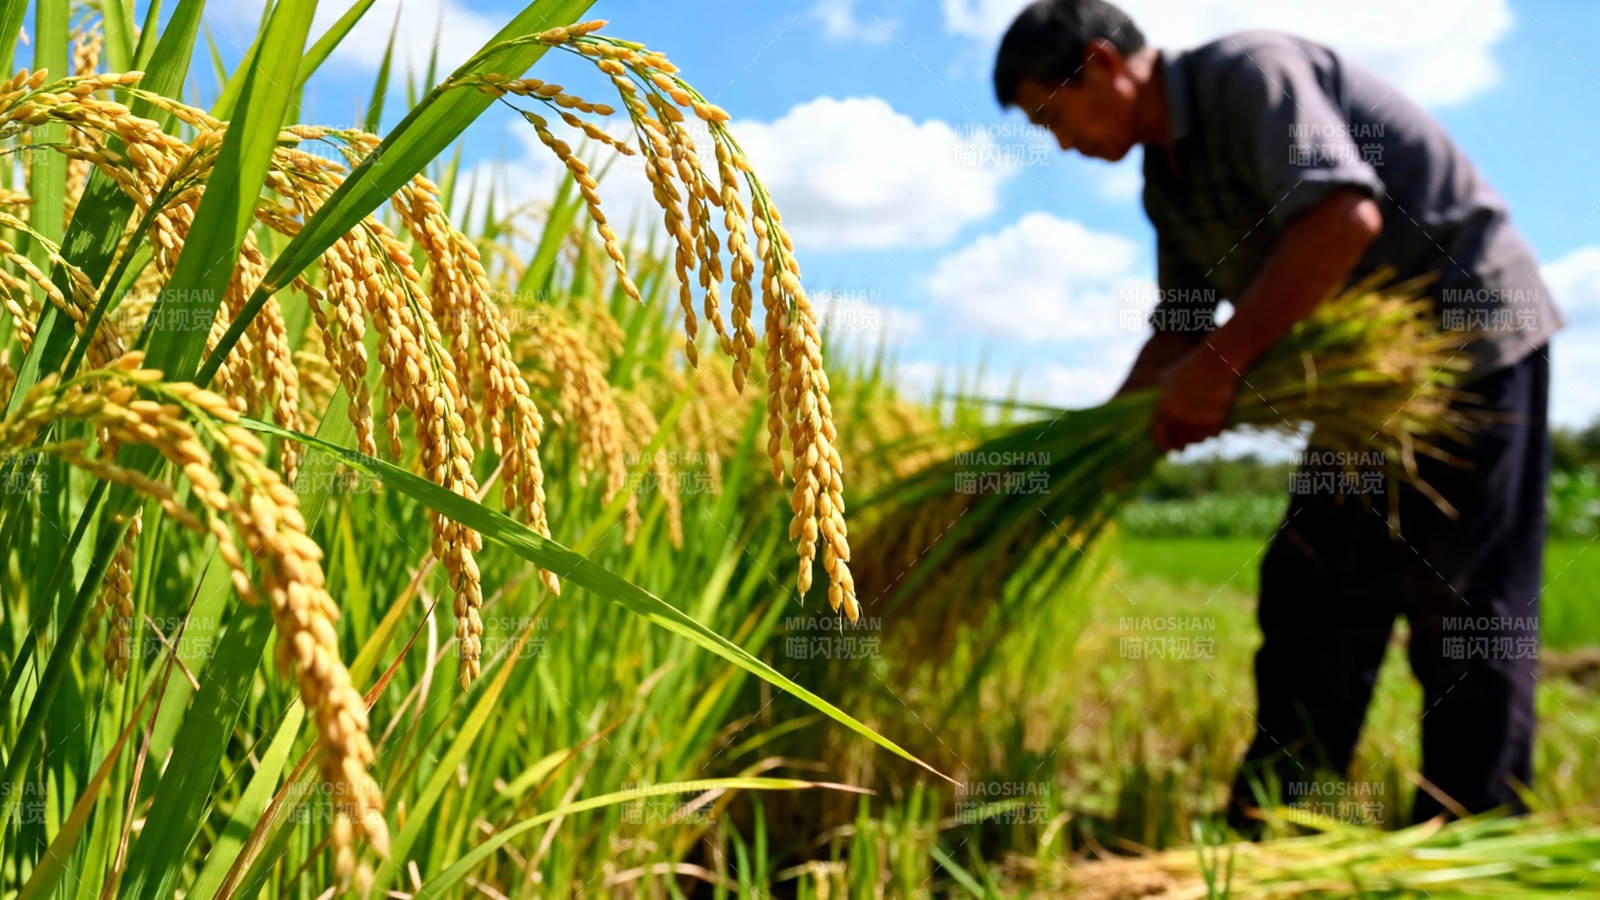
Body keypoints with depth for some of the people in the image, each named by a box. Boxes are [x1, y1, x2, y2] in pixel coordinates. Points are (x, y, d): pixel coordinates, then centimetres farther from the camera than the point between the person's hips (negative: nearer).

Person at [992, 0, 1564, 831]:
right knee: (1312, 588, 8)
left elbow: (1344, 216, -33)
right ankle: (1269, 840, 16)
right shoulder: (1167, 179, 9)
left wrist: (1219, 364, -29)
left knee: (1463, 605, -5)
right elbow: (1180, 327, 13)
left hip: (1472, 326, -9)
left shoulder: (1250, 72, -18)